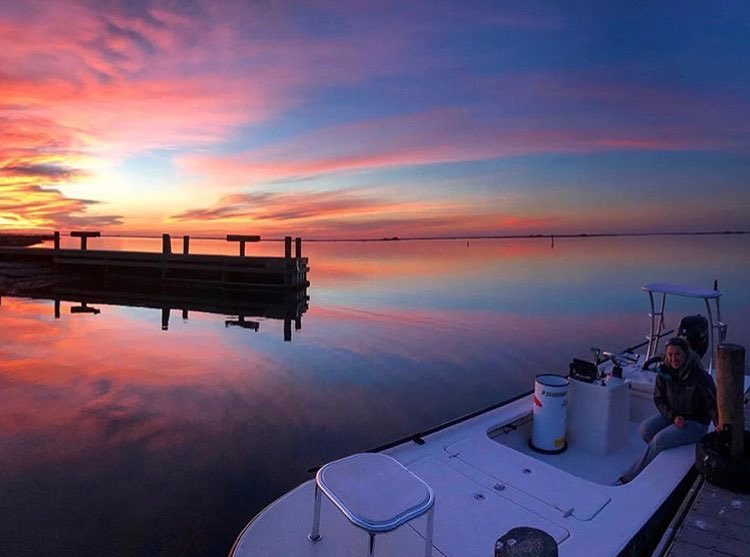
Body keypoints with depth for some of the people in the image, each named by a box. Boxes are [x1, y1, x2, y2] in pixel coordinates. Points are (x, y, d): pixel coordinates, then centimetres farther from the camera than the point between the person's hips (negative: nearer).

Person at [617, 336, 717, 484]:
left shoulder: (700, 376, -21)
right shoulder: (664, 372, -8)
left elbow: (713, 404, -14)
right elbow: (659, 399, 1)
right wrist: (673, 417, -15)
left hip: (696, 422, -5)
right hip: (672, 414, 5)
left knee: (659, 440, -24)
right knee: (645, 429, -22)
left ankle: (629, 478, -15)